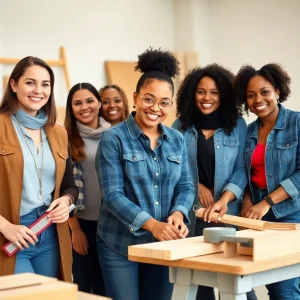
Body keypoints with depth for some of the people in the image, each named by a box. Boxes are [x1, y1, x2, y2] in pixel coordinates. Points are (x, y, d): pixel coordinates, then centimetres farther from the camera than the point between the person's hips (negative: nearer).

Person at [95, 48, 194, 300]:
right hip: (120, 244, -4)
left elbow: (186, 186, 7)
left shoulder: (176, 140, 8)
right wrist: (151, 224, -26)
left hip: (163, 243, 5)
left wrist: (178, 214, -15)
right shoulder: (113, 138, -8)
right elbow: (112, 194, -15)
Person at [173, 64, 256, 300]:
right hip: (191, 212, 1)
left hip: (228, 213, -1)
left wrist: (223, 201, -18)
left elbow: (241, 169, -3)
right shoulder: (181, 126, 4)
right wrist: (196, 185, -8)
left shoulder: (237, 125, 2)